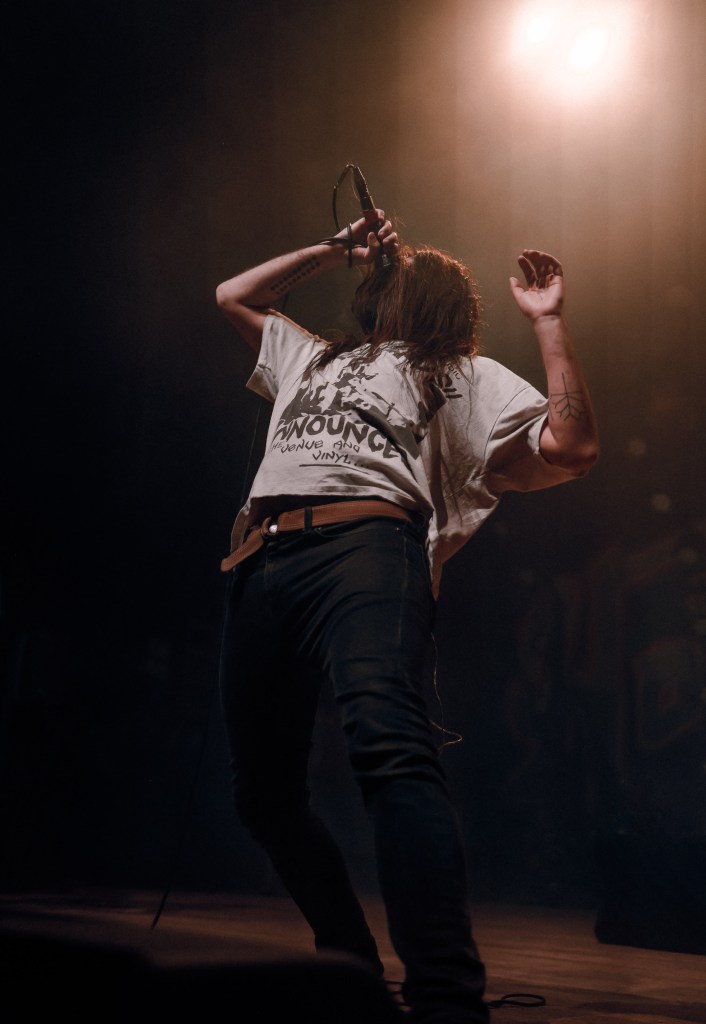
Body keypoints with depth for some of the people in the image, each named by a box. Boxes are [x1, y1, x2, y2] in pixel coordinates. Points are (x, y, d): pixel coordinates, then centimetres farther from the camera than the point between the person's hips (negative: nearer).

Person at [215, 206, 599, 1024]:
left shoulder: (459, 374, 22)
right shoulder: (313, 359, 38)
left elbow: (570, 449, 9)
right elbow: (233, 295, 48)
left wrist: (547, 320, 11)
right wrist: (334, 248, 42)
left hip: (367, 545, -6)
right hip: (261, 564, 6)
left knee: (387, 742, -32)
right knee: (263, 787, 5)